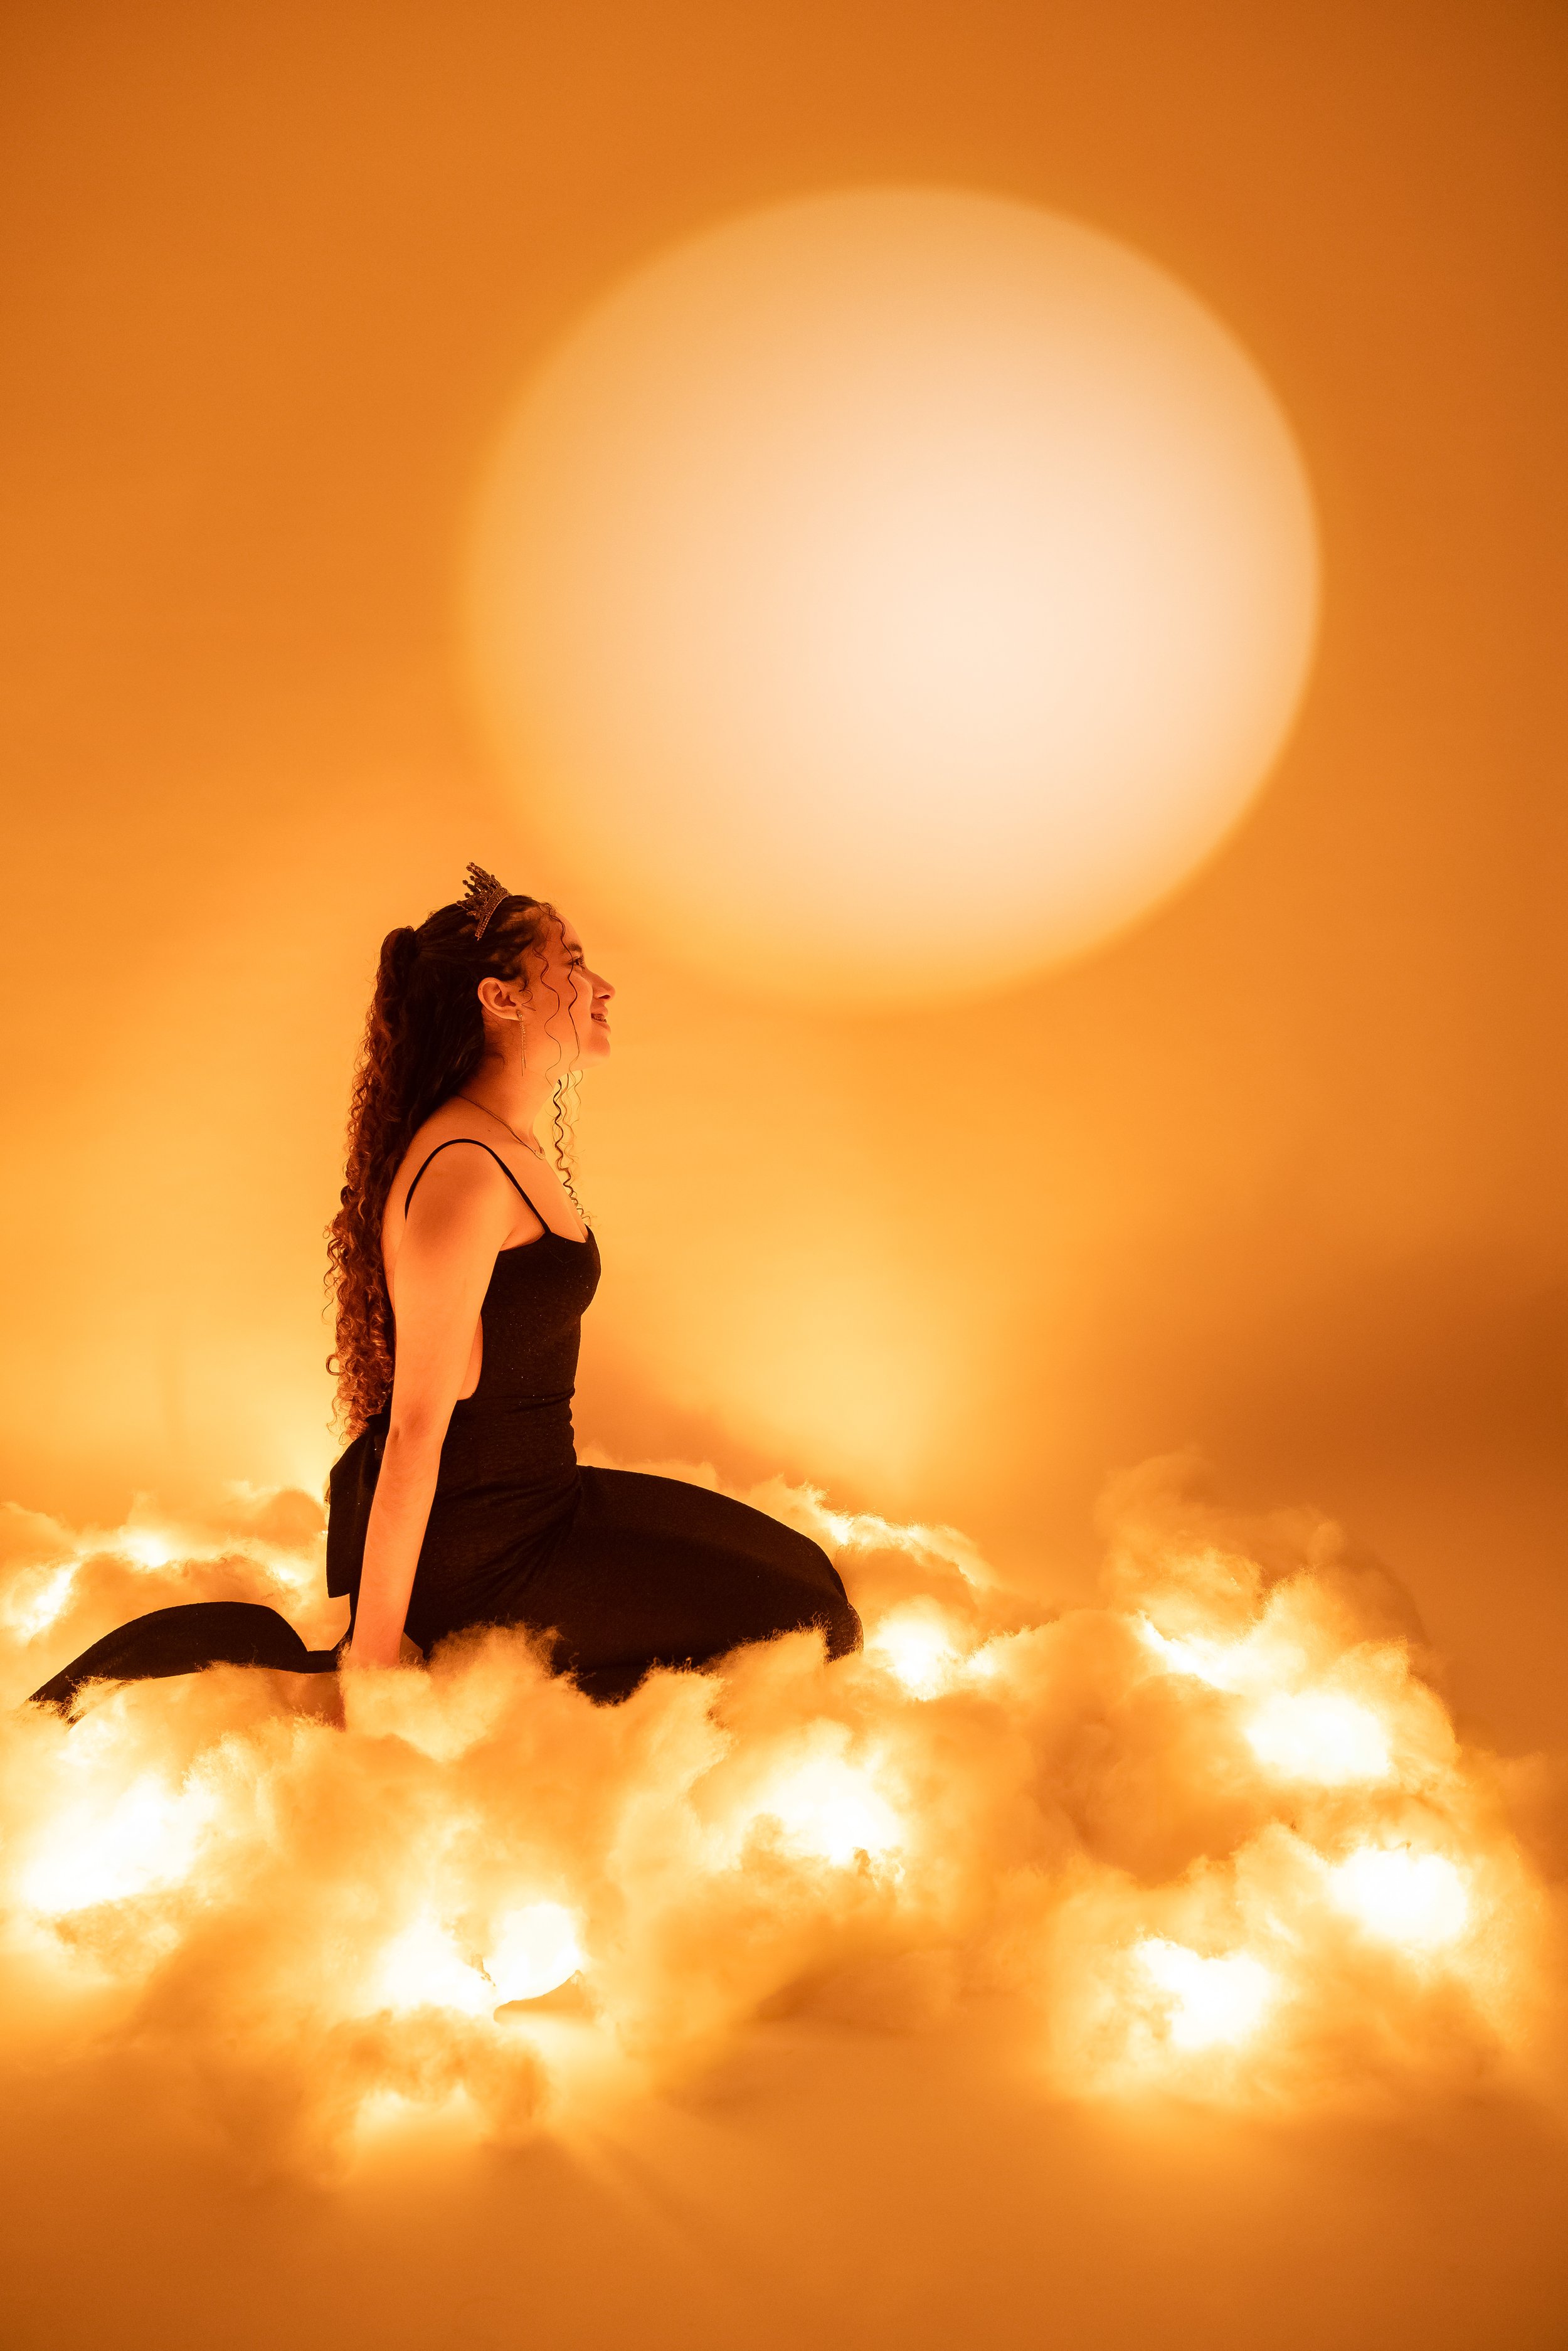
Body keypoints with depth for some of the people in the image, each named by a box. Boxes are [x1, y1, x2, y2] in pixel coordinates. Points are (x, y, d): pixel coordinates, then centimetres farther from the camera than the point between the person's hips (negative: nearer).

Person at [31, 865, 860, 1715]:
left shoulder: (517, 1151, 10)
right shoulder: (463, 1173, -23)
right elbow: (416, 1429, -23)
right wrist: (372, 1660, -20)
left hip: (533, 1497, 10)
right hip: (468, 1546, -10)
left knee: (798, 1570, 15)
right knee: (814, 1623, -11)